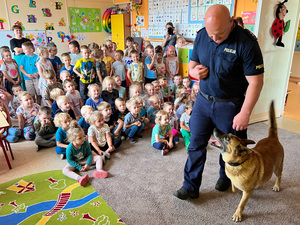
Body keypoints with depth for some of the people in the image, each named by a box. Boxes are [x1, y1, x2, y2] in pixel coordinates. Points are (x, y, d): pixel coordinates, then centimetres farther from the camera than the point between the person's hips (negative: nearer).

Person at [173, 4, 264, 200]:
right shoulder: (202, 36, -3)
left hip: (230, 105, -4)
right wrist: (194, 71, -14)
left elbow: (256, 82, -17)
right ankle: (191, 187, 22)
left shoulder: (246, 43, -19)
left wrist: (245, 113, -18)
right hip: (203, 100, 4)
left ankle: (225, 176, 45)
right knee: (196, 145, 7)